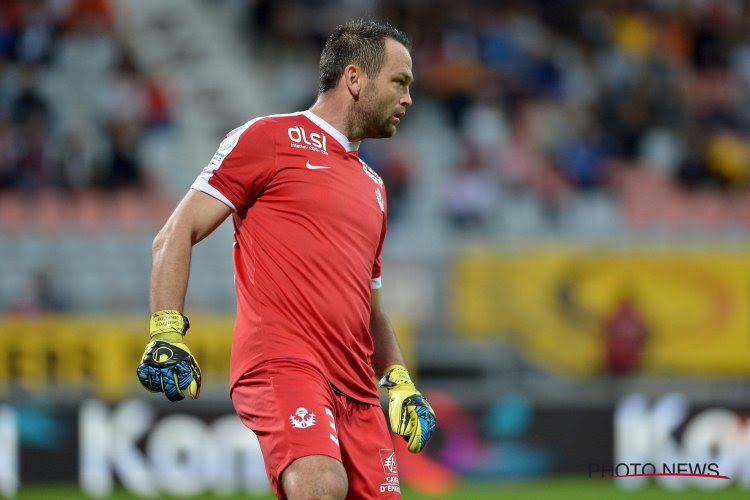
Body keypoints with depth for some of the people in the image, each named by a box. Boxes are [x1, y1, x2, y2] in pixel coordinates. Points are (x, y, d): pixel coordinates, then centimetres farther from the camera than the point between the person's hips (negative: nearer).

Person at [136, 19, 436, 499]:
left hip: (356, 388, 8)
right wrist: (166, 334, -11)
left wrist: (400, 382, 18)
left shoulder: (373, 185, 26)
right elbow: (175, 236, 1)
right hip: (281, 363, -8)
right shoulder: (269, 137, 5)